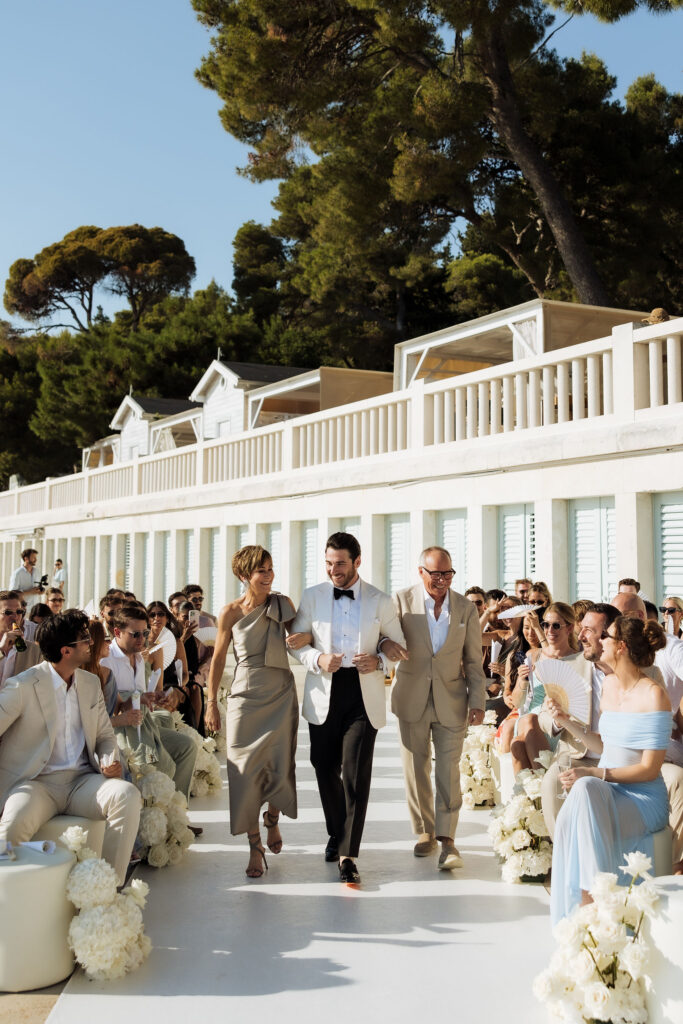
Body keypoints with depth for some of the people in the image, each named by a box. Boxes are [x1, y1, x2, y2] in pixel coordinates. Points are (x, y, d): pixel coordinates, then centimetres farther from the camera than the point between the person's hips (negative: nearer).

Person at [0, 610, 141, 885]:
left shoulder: (91, 683, 15)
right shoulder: (23, 686, -4)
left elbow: (105, 735, 19)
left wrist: (110, 761, -3)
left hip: (82, 781, 4)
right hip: (37, 782, -4)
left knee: (128, 795, -26)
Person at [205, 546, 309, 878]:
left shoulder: (282, 604, 1)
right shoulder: (230, 612, -3)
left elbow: (298, 635, 14)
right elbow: (218, 659, 5)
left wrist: (304, 638, -11)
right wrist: (211, 703, 4)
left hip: (281, 694, 1)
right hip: (245, 697, -1)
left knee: (280, 767, 1)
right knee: (246, 770, -1)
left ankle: (272, 819, 34)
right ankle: (255, 846, 13)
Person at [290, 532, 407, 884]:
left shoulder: (380, 601, 3)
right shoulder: (312, 597, 4)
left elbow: (399, 644, 12)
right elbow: (296, 642, 9)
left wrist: (379, 661, -9)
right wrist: (317, 659, -11)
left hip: (363, 695, -2)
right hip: (323, 695, 2)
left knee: (356, 773, -8)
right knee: (325, 768, 11)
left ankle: (347, 854, -2)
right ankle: (336, 834, 34)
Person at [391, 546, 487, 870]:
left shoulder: (465, 608, 3)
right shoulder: (401, 600, -1)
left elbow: (473, 660, 6)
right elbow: (385, 635, -4)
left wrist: (478, 701, 1)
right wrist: (387, 644, -28)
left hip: (451, 701, 0)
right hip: (412, 698, 0)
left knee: (449, 771, -5)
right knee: (416, 770, 8)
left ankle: (446, 838, 0)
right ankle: (425, 832, 22)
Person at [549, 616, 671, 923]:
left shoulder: (653, 695, -12)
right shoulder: (609, 683, 11)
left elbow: (649, 769, -14)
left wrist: (594, 773, -22)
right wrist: (567, 722, 7)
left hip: (643, 796, -6)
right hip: (606, 789, 6)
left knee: (586, 790, -33)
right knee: (568, 820, -26)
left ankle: (591, 902, -23)